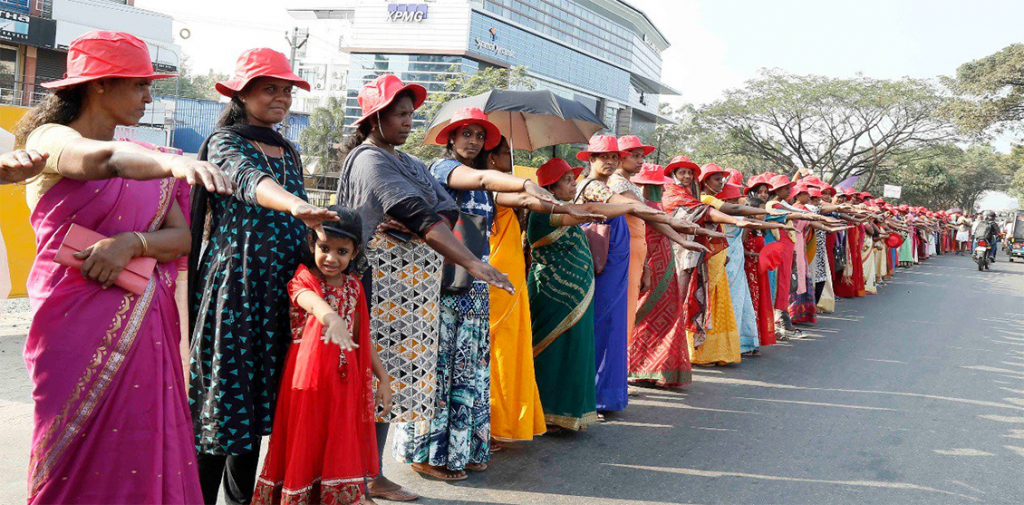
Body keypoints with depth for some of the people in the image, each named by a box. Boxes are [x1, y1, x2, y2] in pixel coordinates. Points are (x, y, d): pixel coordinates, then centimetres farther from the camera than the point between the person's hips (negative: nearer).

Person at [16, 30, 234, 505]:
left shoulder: (143, 160, 15)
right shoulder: (49, 139, -3)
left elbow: (181, 237, 5)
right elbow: (101, 159, -27)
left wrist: (134, 242, -15)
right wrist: (173, 161, -46)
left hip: (146, 326, 5)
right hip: (78, 323, -5)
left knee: (142, 450, 3)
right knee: (80, 463, -1)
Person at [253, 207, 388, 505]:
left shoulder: (354, 287, 10)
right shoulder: (303, 278, -6)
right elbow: (311, 300, -32)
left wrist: (383, 379, 11)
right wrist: (330, 316, -54)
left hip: (345, 382, 4)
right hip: (307, 380, -4)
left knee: (341, 451, 8)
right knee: (303, 449, 2)